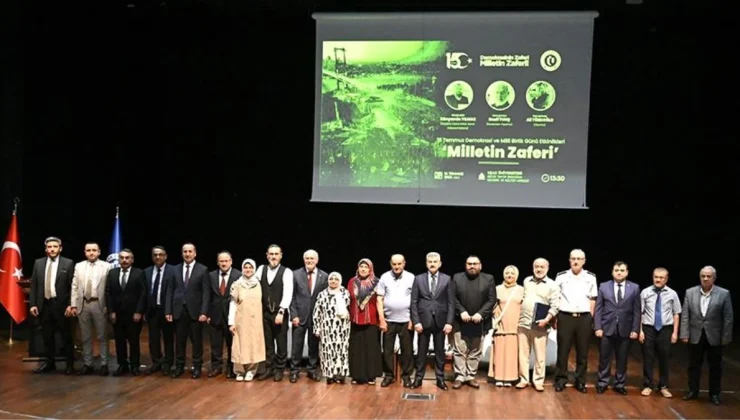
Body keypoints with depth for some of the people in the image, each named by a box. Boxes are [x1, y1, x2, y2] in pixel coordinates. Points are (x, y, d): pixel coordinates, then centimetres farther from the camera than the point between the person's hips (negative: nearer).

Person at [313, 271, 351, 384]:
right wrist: (317, 329, 0)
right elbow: (317, 313, 3)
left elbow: (350, 308, 9)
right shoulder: (322, 294, 3)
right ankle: (330, 374, 6)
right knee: (328, 350, -1)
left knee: (341, 349, 1)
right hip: (327, 328, 0)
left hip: (342, 328, 0)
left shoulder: (345, 293, 5)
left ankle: (340, 374, 7)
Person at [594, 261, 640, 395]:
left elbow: (636, 311, 2)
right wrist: (598, 327, -6)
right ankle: (602, 383, 19)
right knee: (604, 358, 6)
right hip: (606, 328, 0)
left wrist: (635, 329, -4)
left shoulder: (634, 288, 3)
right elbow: (598, 309, 2)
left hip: (625, 330, 0)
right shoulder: (604, 286, 3)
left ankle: (619, 384, 21)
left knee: (622, 359, 8)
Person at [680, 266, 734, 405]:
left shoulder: (724, 294, -6)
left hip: (715, 337, -2)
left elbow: (728, 318, -5)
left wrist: (726, 338, -7)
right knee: (694, 365, 11)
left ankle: (714, 394, 21)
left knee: (715, 367, 8)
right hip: (695, 336, 2)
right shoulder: (690, 292, -1)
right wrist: (684, 334, -5)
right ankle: (693, 391, 24)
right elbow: (685, 315, 0)